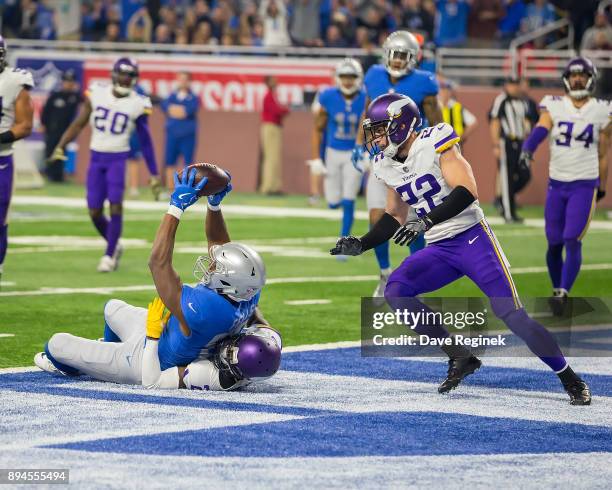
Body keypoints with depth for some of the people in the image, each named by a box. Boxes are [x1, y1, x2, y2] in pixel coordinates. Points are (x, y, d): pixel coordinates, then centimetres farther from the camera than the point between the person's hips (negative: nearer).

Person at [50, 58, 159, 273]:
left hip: (118, 159, -3)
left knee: (115, 205, -15)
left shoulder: (138, 104, -5)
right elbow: (78, 124, 5)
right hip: (97, 158, 3)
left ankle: (109, 255, -3)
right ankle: (114, 245, 28)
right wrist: (60, 147, -7)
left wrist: (154, 174, 3)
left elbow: (145, 141, 2)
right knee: (95, 212, 3)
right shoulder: (97, 93, -1)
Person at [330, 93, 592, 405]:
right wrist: (361, 245, 9)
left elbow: (467, 192, -25)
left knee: (509, 312, -15)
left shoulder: (434, 143, -15)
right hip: (439, 250, 7)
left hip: (472, 237, -7)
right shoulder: (387, 165, 8)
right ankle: (460, 358, -6)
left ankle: (570, 379, 0)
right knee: (395, 291, -14)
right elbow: (394, 217, 21)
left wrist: (426, 221, -33)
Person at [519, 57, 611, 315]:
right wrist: (527, 148, -40)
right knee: (554, 243, 6)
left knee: (573, 241, -13)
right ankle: (557, 289, 23)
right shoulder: (554, 106, 0)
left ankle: (563, 294, -12)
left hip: (585, 185, -2)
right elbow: (541, 129, -19)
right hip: (556, 184, 2)